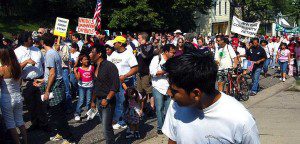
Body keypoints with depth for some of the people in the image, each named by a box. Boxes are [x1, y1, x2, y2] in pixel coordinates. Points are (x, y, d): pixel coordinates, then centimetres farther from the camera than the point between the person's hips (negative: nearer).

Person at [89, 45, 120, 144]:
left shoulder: (110, 66, -13)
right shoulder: (96, 67, 12)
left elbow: (115, 85, -18)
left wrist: (107, 99, -20)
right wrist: (93, 100, 19)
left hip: (108, 102, -8)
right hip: (99, 100, 8)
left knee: (106, 129, -9)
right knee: (106, 126, 15)